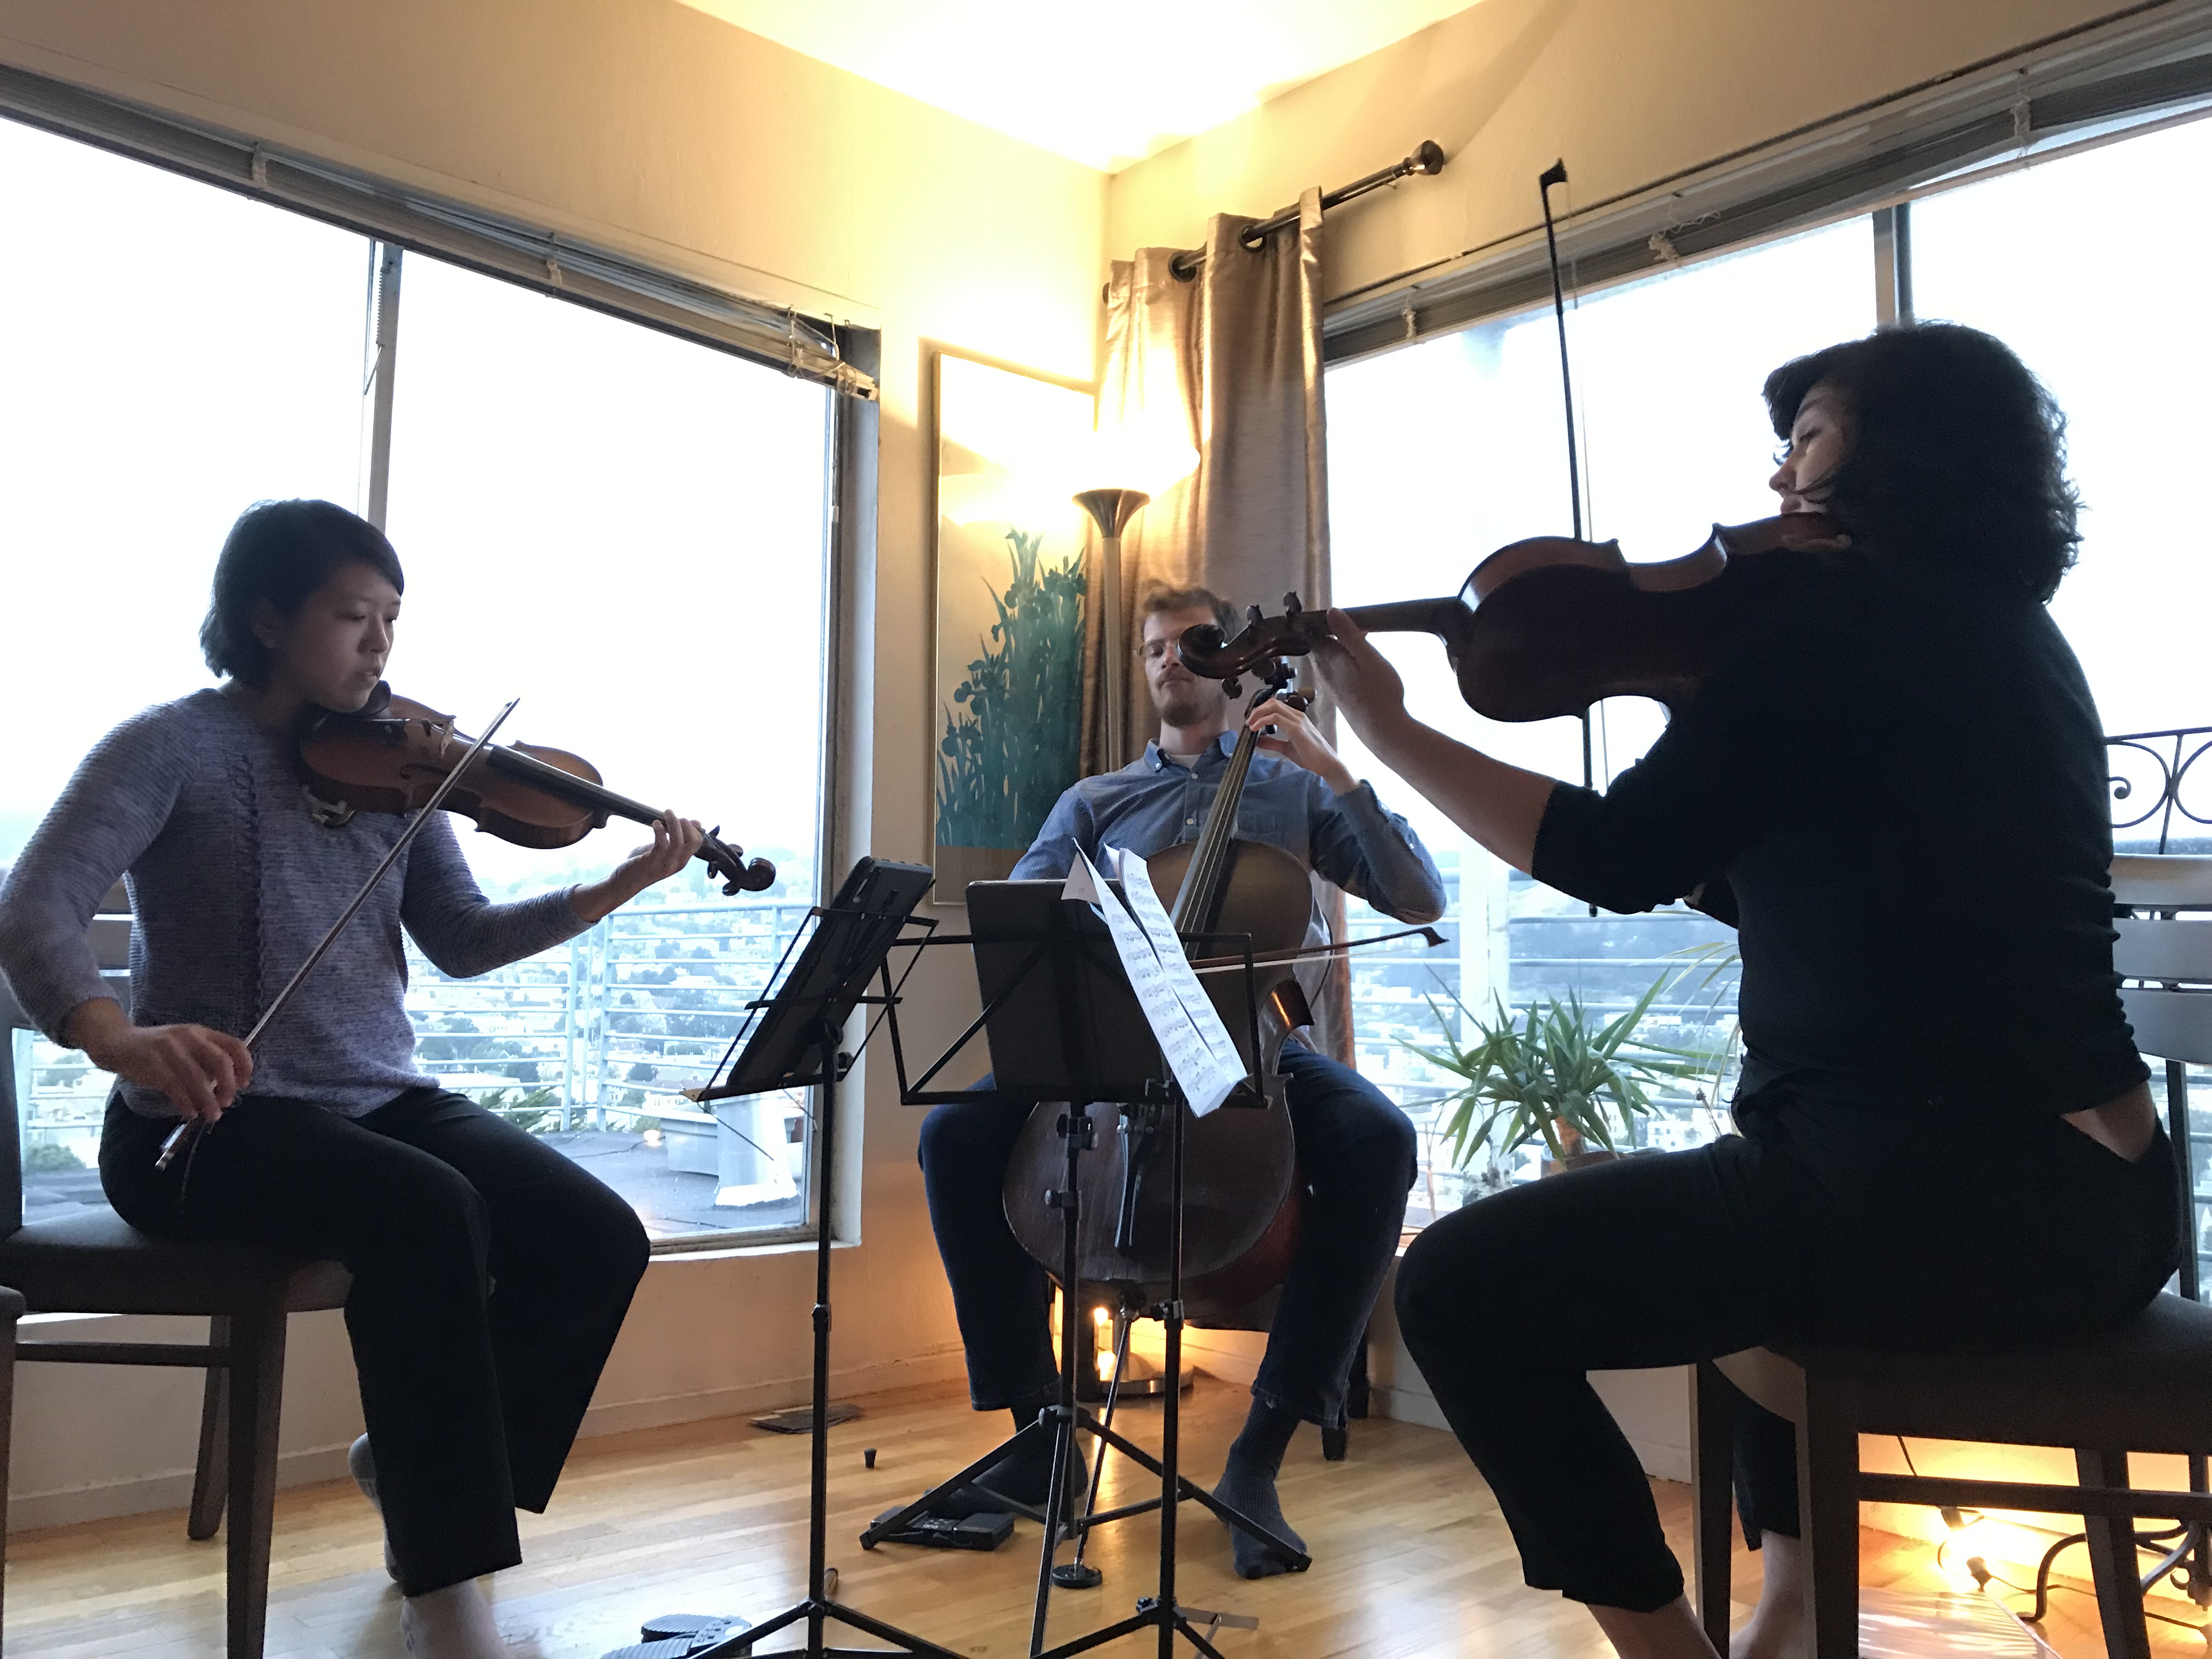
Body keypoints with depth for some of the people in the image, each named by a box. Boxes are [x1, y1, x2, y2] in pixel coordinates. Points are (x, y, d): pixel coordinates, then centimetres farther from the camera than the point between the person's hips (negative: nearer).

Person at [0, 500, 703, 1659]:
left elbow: (460, 940, 3)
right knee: (428, 1211, -34)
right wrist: (117, 1037, -41)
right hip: (207, 1127, -5)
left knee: (597, 1240, -15)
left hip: (377, 1102, 6)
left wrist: (614, 889, -11)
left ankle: (421, 1466, 11)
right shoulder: (172, 750, -7)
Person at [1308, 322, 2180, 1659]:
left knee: (1461, 1288, -8)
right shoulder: (2009, 635, 18)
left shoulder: (1851, 610, -9)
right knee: (1765, 1188, 38)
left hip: (1949, 1194, -10)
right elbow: (1759, 883, 22)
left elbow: (1626, 860, -15)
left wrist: (1391, 733, -7)